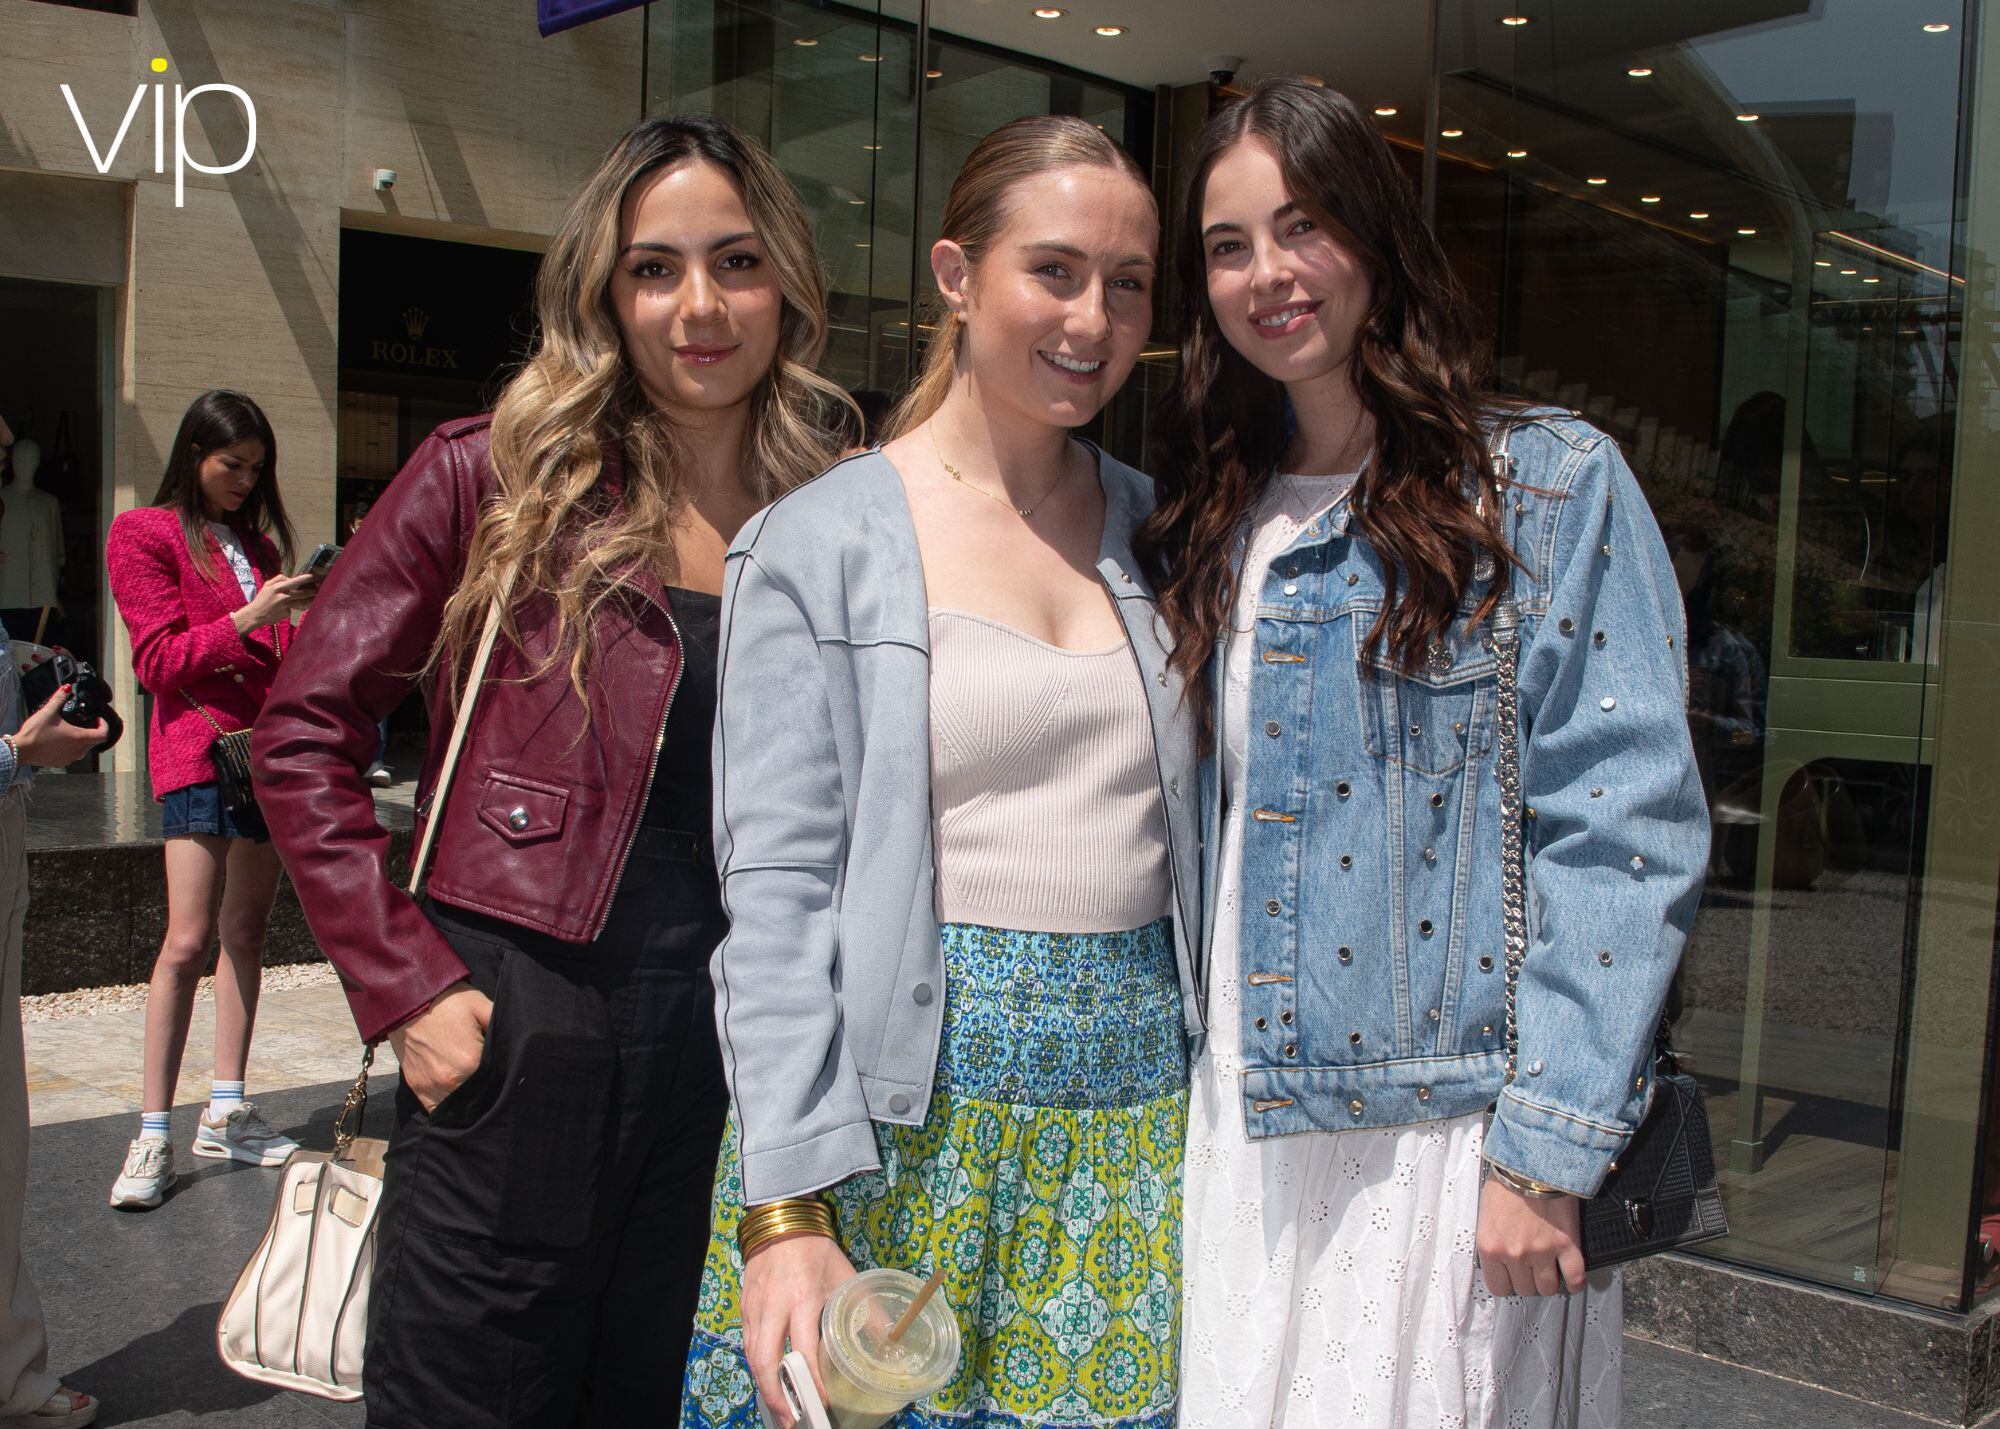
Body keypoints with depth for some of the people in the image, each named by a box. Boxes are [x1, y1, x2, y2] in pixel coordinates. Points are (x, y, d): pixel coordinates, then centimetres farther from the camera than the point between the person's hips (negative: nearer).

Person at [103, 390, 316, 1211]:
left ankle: (226, 1113, 13)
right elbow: (157, 658, -5)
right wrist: (246, 620, -15)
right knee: (189, 939, -11)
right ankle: (153, 1134, -5)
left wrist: (304, 615, 4)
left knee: (246, 931, 7)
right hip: (199, 751, -6)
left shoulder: (258, 541, 20)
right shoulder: (145, 534, 3)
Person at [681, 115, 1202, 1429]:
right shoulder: (817, 546, -3)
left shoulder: (1162, 530, 9)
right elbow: (775, 884, -9)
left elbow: (1200, 844, 13)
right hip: (901, 1118, -3)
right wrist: (788, 1207, -15)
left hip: (1137, 1112, 4)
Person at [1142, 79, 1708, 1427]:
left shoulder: (1555, 483, -6)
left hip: (1451, 1142, -4)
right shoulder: (1226, 521, 10)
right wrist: (1192, 1101, 9)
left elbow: (1629, 832, -12)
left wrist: (1546, 1149, -16)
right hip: (1243, 1130, 5)